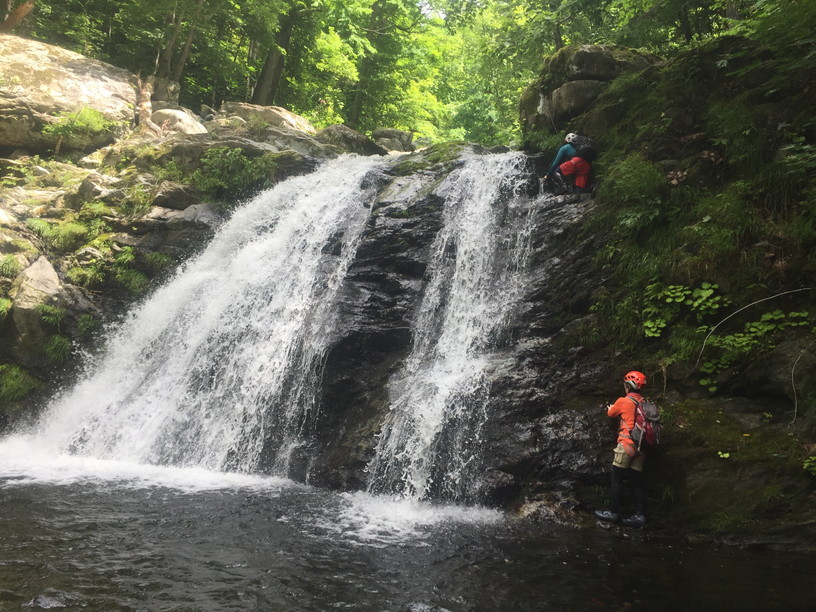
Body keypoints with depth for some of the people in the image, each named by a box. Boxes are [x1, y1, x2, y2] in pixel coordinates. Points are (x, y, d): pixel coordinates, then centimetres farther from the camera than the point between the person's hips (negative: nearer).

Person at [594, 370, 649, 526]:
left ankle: (614, 512, 2)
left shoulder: (623, 401, -7)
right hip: (641, 448, 6)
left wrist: (610, 408, 32)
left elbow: (611, 414, 10)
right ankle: (640, 515, 6)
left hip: (627, 444, -6)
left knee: (617, 479, 1)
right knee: (637, 481, 8)